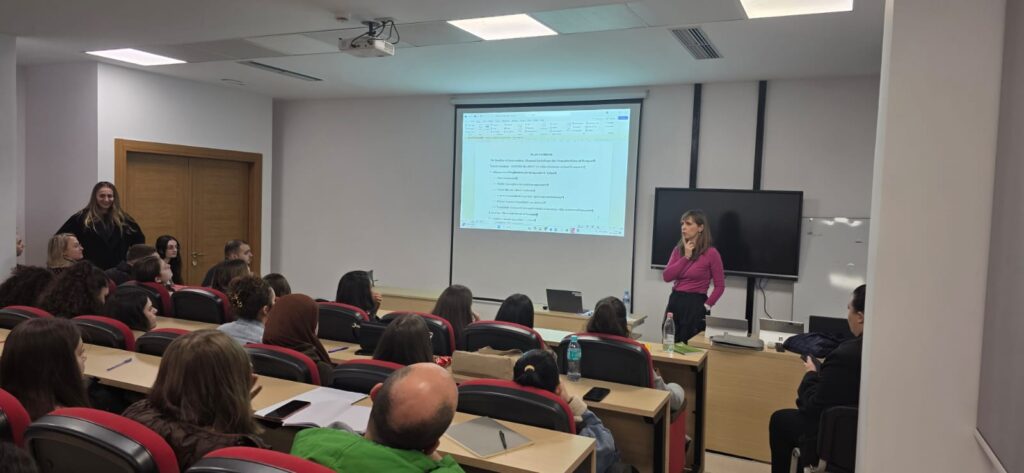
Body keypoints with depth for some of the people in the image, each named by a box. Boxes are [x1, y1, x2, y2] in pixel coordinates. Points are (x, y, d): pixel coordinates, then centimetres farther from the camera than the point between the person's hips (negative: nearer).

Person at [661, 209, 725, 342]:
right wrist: (685, 257, -7)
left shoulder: (711, 253, -7)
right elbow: (666, 277, -4)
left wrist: (707, 306, -10)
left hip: (695, 304, -5)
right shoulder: (678, 250, 9)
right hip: (674, 302, 6)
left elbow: (720, 286, -4)